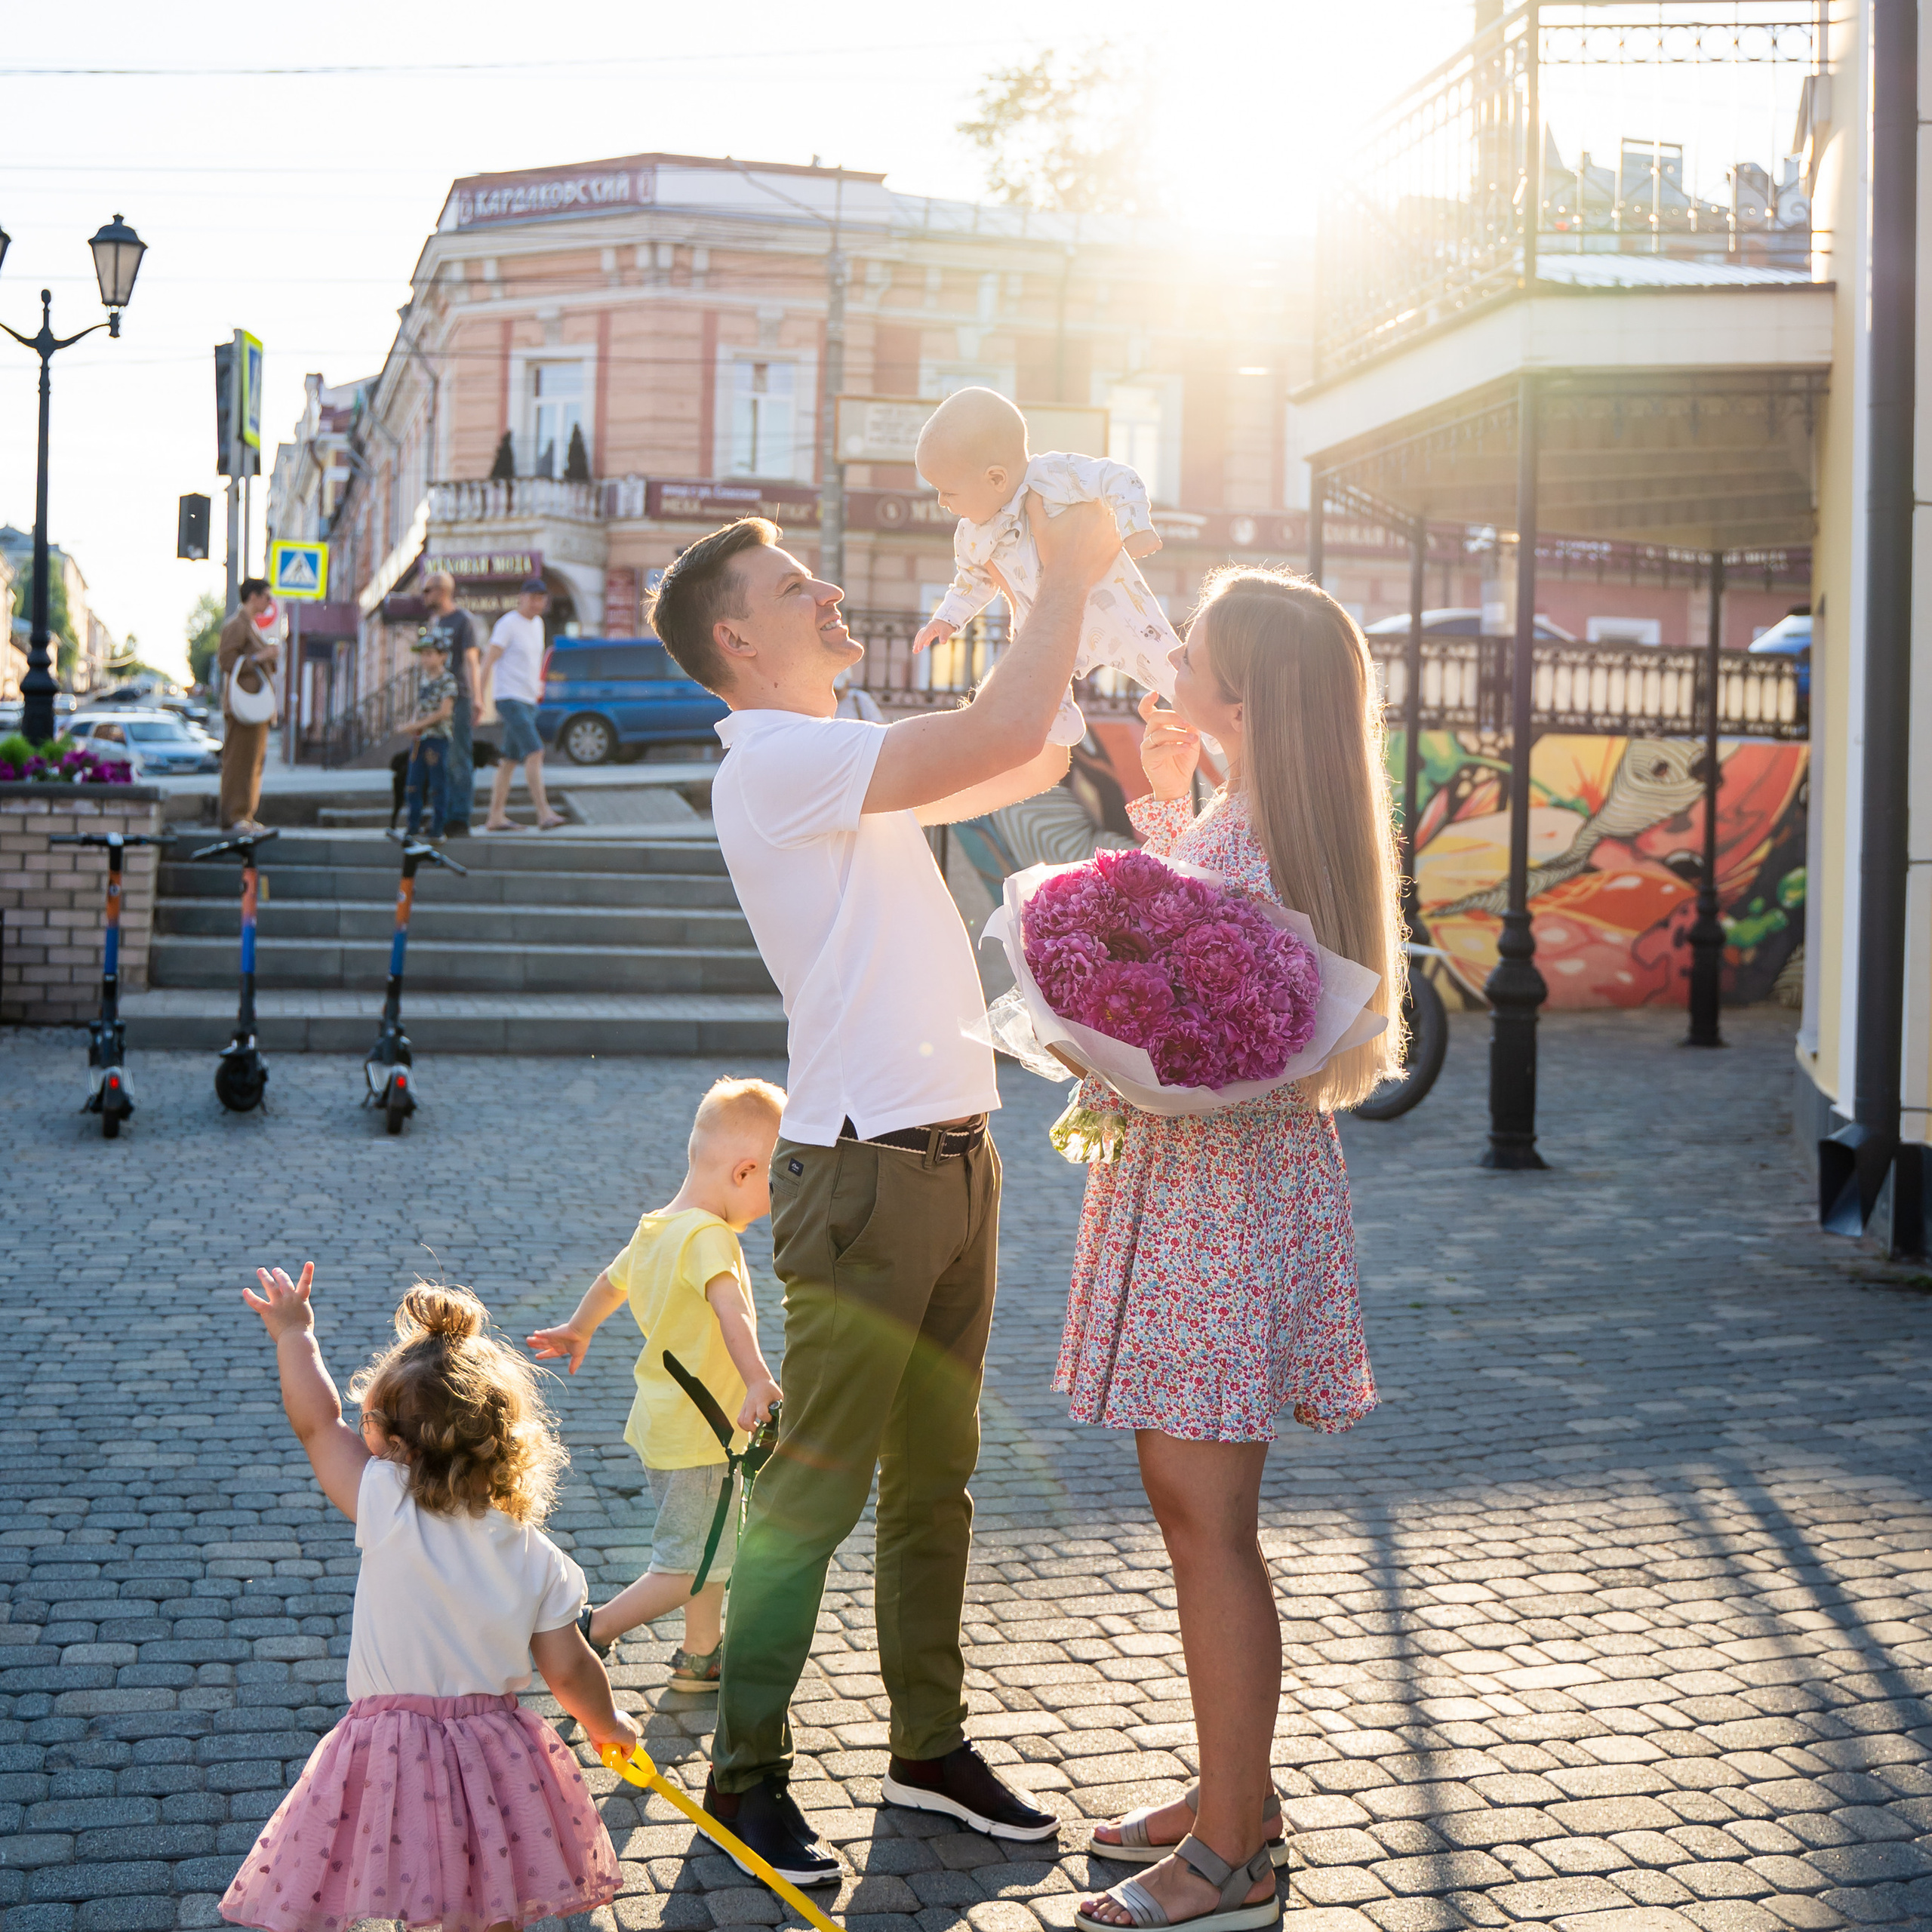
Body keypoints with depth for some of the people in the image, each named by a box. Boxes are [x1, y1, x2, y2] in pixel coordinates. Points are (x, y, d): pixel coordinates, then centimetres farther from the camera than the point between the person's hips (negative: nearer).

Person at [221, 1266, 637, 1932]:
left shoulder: (392, 1510, -12)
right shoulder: (536, 1557, -3)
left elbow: (316, 1422, -1)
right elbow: (569, 1672, 2)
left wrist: (294, 1334, 14)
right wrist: (609, 1724, 23)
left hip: (386, 1753, -3)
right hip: (494, 1755, 4)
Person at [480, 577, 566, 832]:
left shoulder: (538, 624, 17)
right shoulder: (508, 623, -9)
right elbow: (489, 660, -11)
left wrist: (538, 683, 14)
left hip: (529, 701, 9)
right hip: (511, 698, -9)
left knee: (510, 760, 10)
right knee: (534, 753, -18)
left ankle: (495, 817, 13)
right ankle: (544, 815, -22)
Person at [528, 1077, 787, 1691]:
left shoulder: (654, 1229, 6)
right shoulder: (707, 1236, -24)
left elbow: (610, 1282, 24)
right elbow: (729, 1308, -42)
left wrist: (577, 1332, 42)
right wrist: (757, 1380, -56)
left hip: (666, 1419, 10)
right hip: (696, 1435, -10)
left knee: (714, 1547, 22)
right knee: (691, 1566, -1)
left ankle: (700, 1656, 35)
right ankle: (593, 1632, 5)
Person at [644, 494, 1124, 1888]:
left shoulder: (843, 765, 17)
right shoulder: (775, 762, -13)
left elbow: (1036, 761, 23)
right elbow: (1003, 735, -21)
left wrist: (1079, 590, 14)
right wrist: (1068, 580, -9)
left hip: (954, 1156, 9)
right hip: (865, 1171, -9)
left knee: (935, 1475, 15)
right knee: (815, 1488, -2)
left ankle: (930, 1745, 26)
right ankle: (746, 1774, 10)